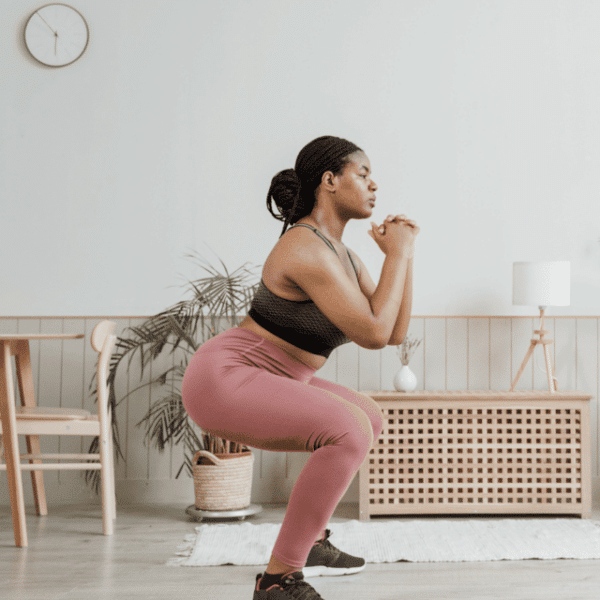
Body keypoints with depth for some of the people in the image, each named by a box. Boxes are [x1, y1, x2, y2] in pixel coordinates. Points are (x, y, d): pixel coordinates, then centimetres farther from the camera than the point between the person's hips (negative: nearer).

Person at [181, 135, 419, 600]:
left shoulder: (342, 255, 11)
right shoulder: (307, 251, -20)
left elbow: (395, 334, 10)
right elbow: (374, 334, -23)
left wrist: (403, 253, 3)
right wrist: (397, 254, -13)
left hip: (256, 382, 10)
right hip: (223, 381, -10)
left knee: (368, 417, 21)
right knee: (351, 433, -27)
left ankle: (309, 542, 26)